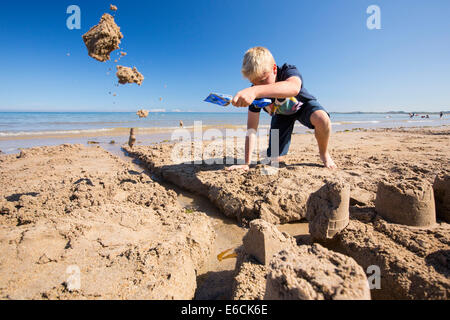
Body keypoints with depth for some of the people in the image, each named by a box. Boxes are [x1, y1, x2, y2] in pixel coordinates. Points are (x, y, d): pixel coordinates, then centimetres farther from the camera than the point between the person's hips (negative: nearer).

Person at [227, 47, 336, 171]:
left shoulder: (288, 71, -36)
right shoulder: (254, 94, -27)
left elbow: (294, 88, -63)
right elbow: (251, 128, -28)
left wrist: (256, 91, -79)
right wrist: (247, 163, -34)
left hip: (303, 105, -2)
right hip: (281, 115, 2)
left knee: (321, 118, -39)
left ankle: (324, 154, -7)